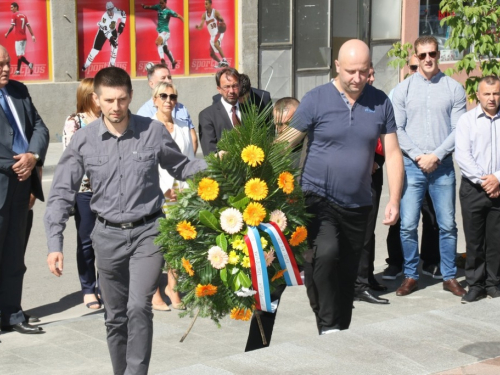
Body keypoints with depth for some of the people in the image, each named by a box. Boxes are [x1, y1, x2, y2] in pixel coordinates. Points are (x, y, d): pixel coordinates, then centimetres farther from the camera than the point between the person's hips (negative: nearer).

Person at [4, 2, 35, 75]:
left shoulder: (15, 15, -8)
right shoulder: (24, 15, 13)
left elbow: (12, 27, -12)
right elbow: (28, 26, 9)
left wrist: (7, 34, 2)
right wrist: (32, 35, 8)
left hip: (18, 38, -7)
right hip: (24, 37, 7)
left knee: (19, 55, -8)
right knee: (20, 54, 11)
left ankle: (29, 64, -26)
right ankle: (18, 71, 14)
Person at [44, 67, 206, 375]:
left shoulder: (154, 131, -5)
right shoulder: (84, 140, -3)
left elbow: (180, 167, 12)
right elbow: (62, 193, 0)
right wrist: (55, 243, -7)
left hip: (148, 231, -2)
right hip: (108, 234, 2)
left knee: (139, 307, -17)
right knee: (116, 317, 11)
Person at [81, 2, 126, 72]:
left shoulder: (116, 11, -25)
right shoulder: (104, 17, -36)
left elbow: (123, 14, -2)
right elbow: (105, 30, -34)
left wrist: (122, 23, -8)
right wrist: (110, 38, -42)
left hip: (112, 30, 4)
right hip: (102, 31, -4)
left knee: (115, 45, -13)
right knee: (96, 48, -6)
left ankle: (112, 64, 5)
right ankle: (86, 65, 7)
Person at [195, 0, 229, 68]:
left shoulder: (215, 12, -8)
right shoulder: (204, 15, 5)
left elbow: (222, 20, -9)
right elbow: (201, 26, 0)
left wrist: (222, 23, -32)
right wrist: (198, 27, -24)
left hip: (218, 32, -7)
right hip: (212, 35, 7)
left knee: (216, 44, -36)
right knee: (211, 54, 6)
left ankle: (224, 60, -35)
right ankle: (220, 63, 28)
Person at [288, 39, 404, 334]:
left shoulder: (380, 102, 2)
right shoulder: (316, 99, -7)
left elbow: (393, 153, 4)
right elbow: (286, 144, -7)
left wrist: (394, 201, -2)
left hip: (358, 204, 4)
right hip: (319, 198, -3)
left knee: (348, 272, 12)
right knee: (324, 254, -27)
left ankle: (342, 331, 28)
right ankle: (327, 327, -14)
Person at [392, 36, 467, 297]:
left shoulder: (454, 88, 3)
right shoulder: (403, 89, 4)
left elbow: (458, 130, -2)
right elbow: (397, 129, 0)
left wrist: (436, 156, -11)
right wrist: (418, 156, -9)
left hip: (443, 166, 0)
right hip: (412, 166, 0)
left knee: (447, 225, 4)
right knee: (408, 225, -1)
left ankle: (450, 277, 16)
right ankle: (410, 276, 11)